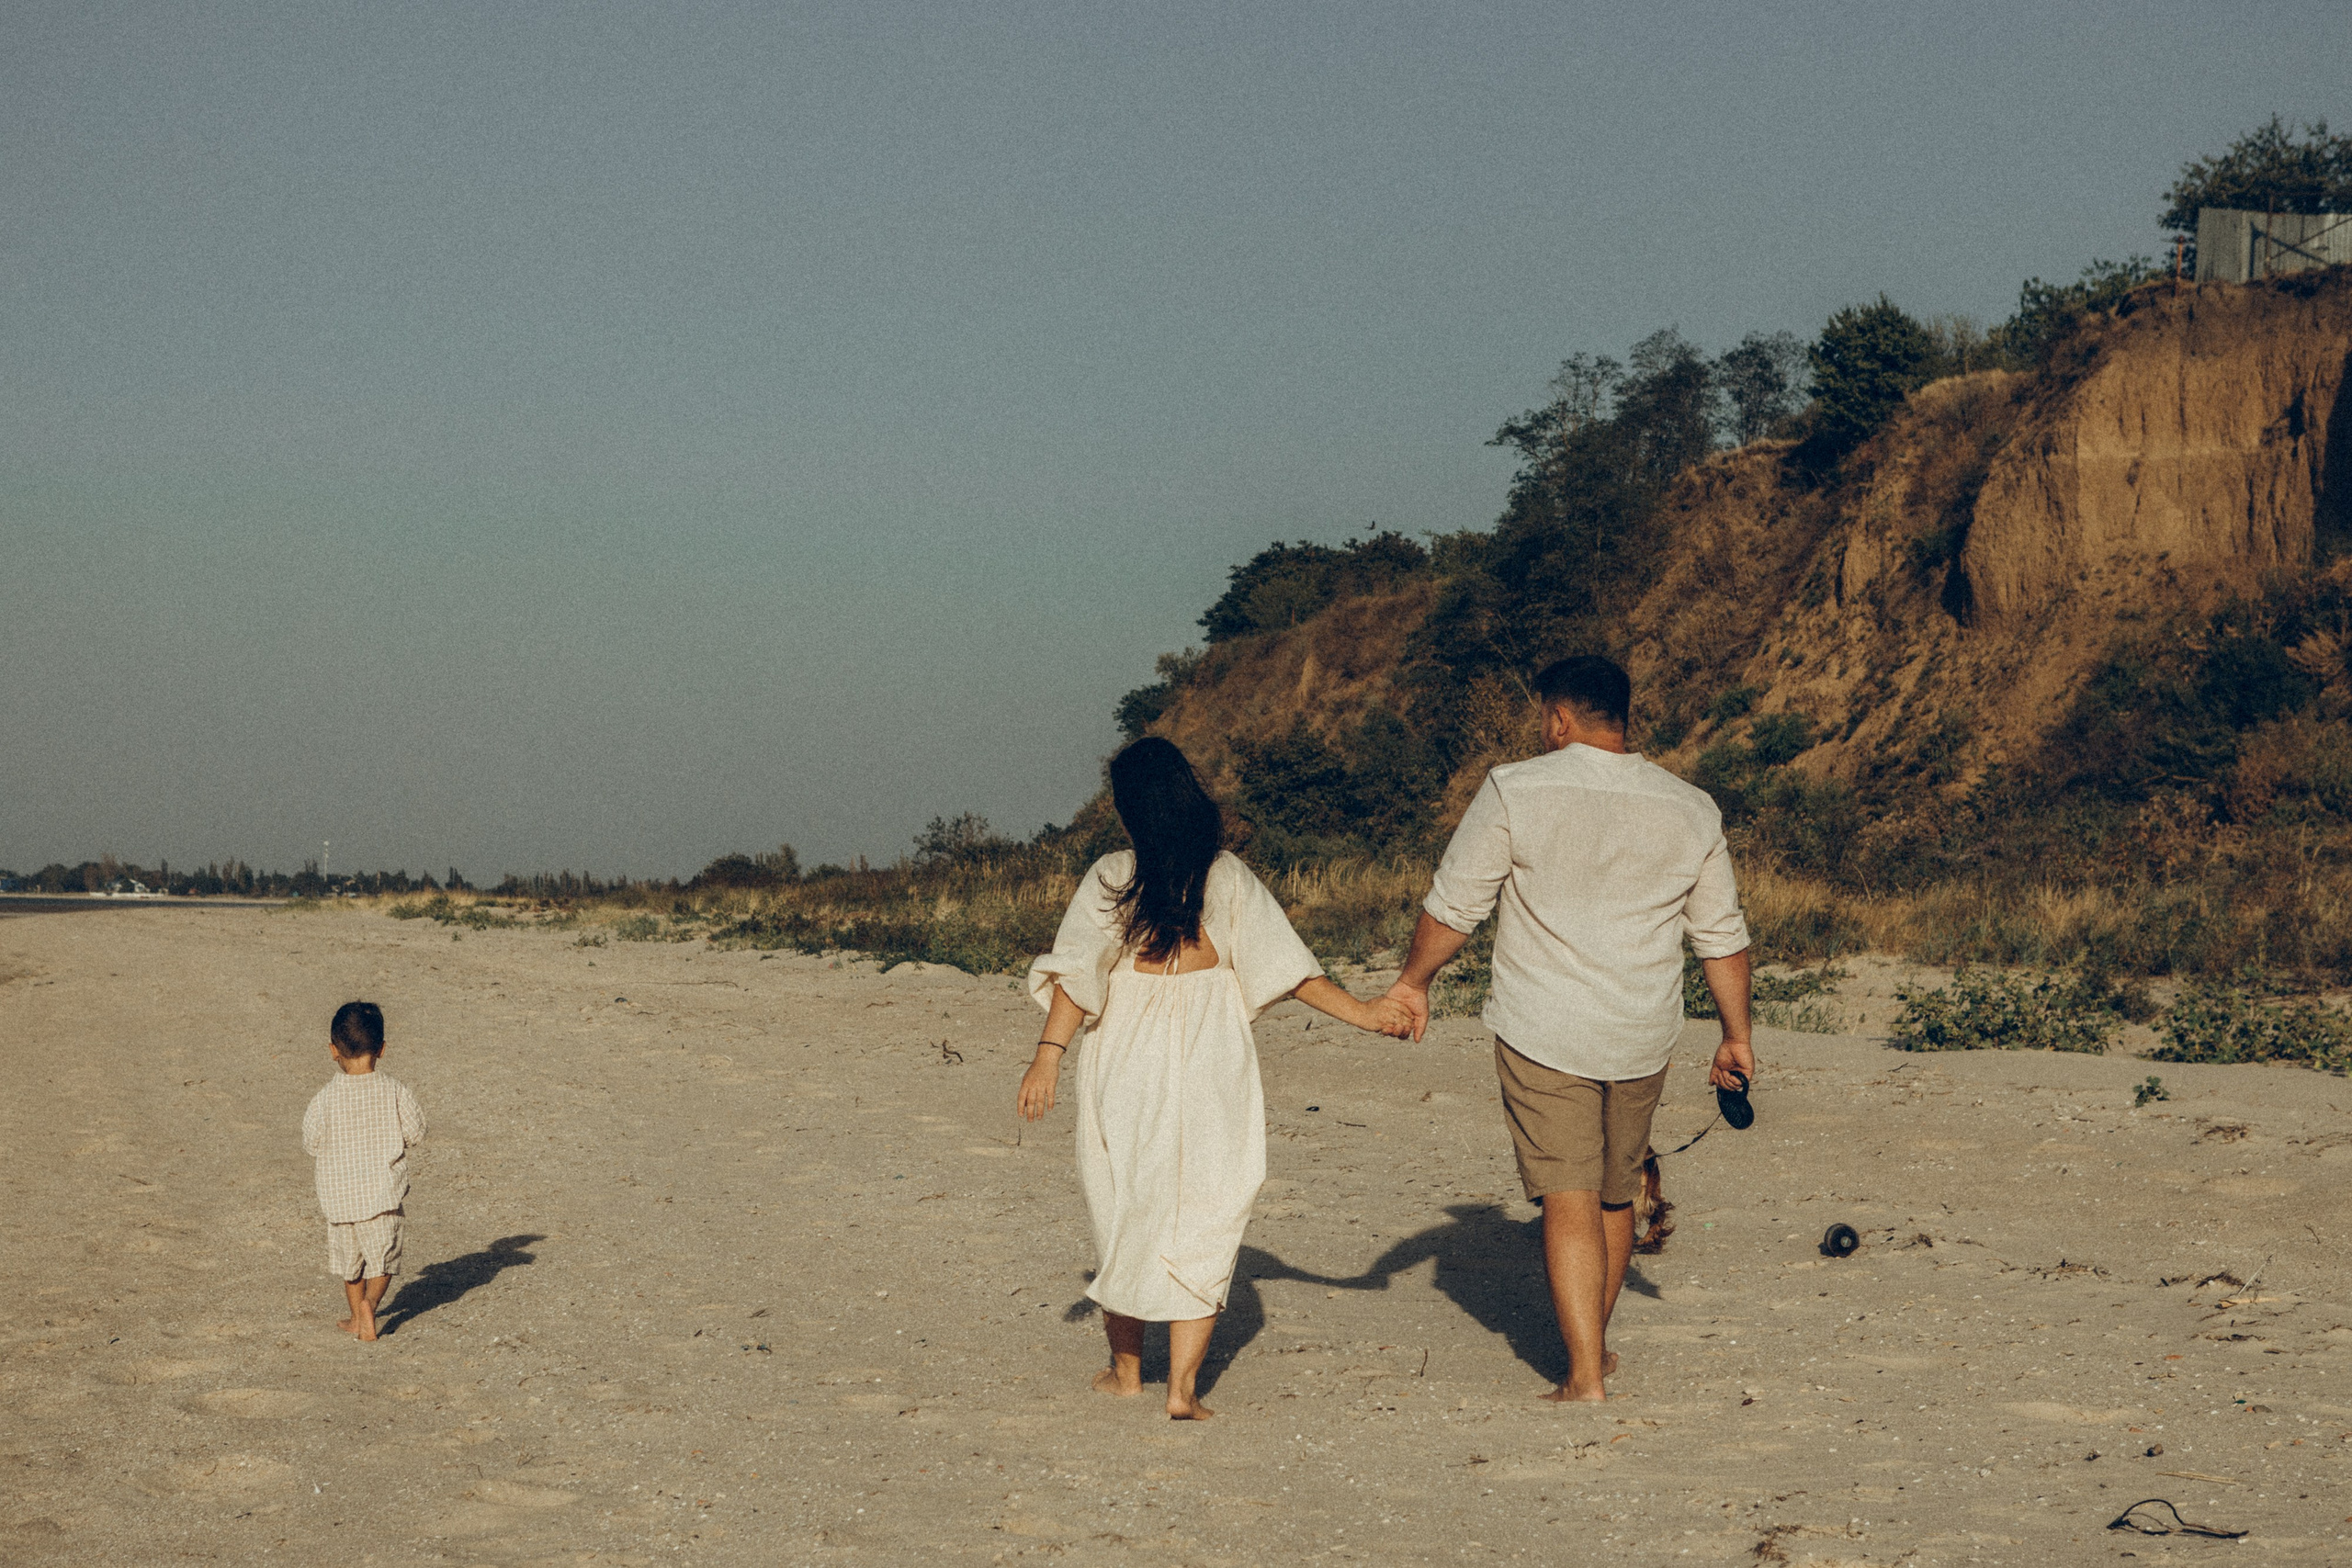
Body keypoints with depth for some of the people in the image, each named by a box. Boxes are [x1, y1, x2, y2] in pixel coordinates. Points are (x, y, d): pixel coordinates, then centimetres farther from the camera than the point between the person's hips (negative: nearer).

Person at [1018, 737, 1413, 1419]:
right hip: (1213, 1061, 1)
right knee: (1204, 1220, 4)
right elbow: (1286, 966, 0)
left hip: (1127, 1058, -1)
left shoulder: (1110, 877, -6)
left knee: (1124, 1215, 14)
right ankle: (1183, 1385, -4)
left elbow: (1077, 973, -13)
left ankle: (1126, 1368, 24)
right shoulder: (1228, 877, -1)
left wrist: (1050, 1053, -14)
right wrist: (1361, 1012, 8)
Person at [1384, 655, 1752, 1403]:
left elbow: (1453, 905, -4)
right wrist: (1737, 1036, 18)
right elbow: (1722, 938, 8)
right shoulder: (1690, 810, 3)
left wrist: (1413, 981, 12)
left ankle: (1585, 1374, -8)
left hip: (1543, 1032, -4)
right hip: (1641, 1039, 4)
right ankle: (1595, 1342, 34)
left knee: (1568, 1200, -3)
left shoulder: (1516, 791, -9)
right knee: (1616, 1194, 19)